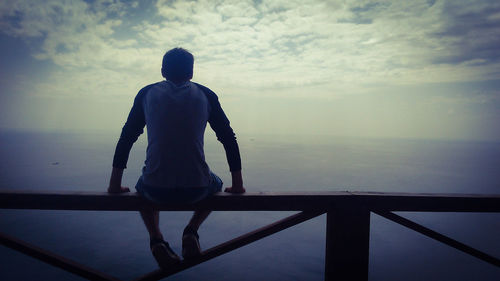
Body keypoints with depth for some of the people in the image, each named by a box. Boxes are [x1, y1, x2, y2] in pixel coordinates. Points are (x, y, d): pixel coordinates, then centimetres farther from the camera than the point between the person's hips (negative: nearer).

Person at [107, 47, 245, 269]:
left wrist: (115, 184, 22)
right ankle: (191, 231, 12)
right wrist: (237, 183, 17)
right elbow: (228, 138, 8)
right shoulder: (205, 95, 8)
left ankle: (156, 238, 14)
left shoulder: (147, 93, 10)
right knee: (215, 184, 34)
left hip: (156, 190, 1)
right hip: (196, 189, 0)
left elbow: (126, 138, 12)